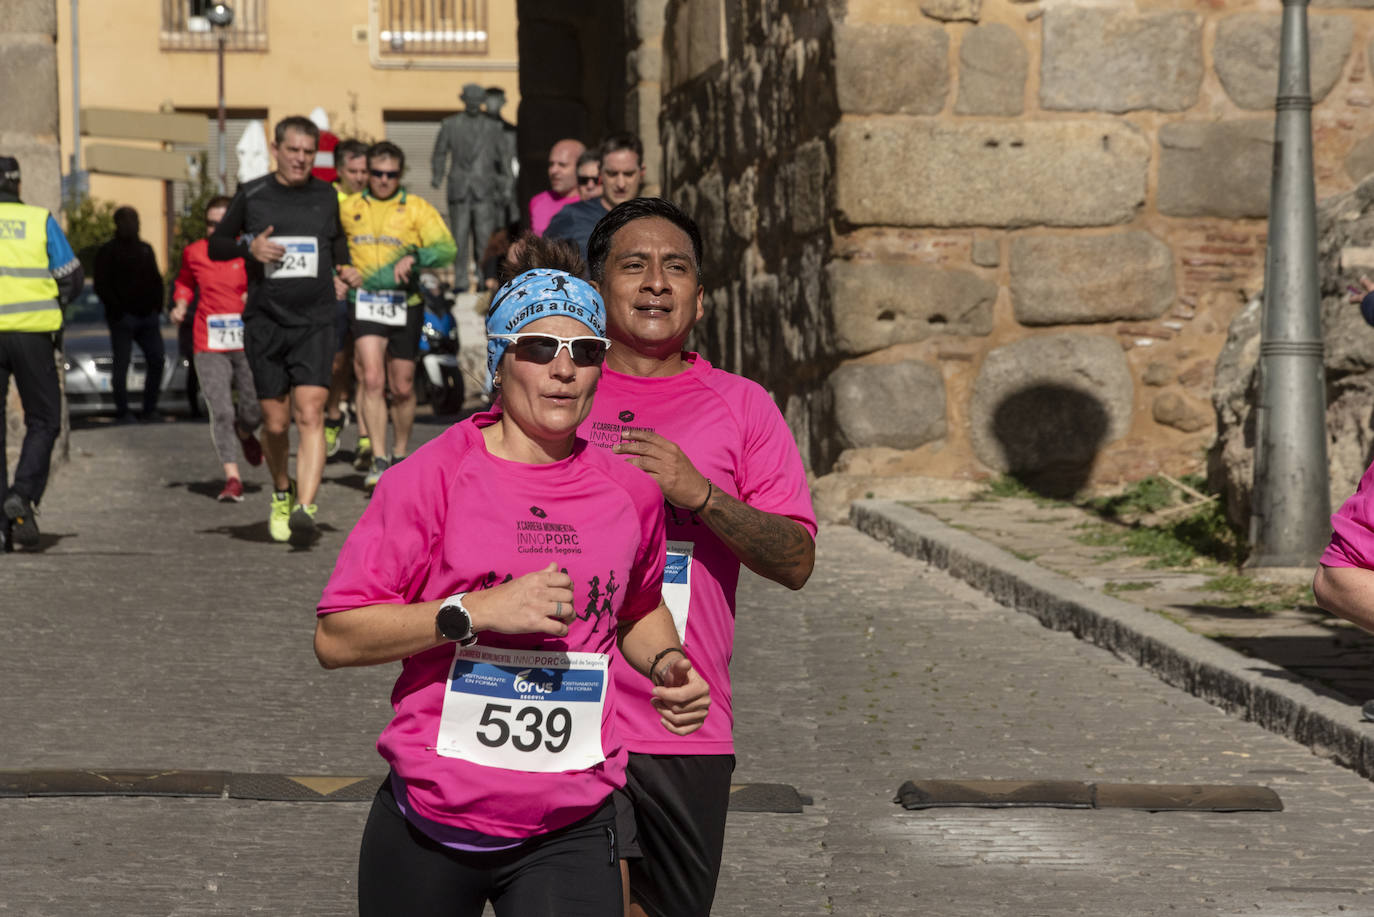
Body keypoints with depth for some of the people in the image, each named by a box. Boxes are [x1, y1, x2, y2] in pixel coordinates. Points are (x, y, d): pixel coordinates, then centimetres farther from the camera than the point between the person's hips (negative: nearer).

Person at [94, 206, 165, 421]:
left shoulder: (145, 249, 18)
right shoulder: (108, 251, 1)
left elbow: (156, 280, 21)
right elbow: (101, 286, -6)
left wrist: (157, 305, 6)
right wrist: (117, 309, -14)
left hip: (148, 315, 5)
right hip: (123, 317, -5)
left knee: (157, 360, 0)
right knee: (121, 363, -4)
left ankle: (149, 409, 9)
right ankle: (122, 410, 2)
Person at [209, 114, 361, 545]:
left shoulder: (326, 196, 8)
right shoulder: (251, 196, 3)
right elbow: (215, 246, 10)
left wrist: (345, 269, 8)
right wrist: (249, 248, -9)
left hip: (315, 321, 0)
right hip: (265, 321, 0)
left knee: (310, 413, -16)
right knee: (275, 423, 5)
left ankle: (305, 509, -24)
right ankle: (281, 493, 32)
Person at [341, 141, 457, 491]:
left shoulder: (417, 209, 2)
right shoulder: (349, 208, 9)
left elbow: (446, 249, -9)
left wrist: (414, 258, -25)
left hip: (405, 304, 0)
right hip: (365, 302, 0)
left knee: (402, 387, 8)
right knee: (372, 379, -16)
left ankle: (400, 454, 28)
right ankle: (379, 461, -15)